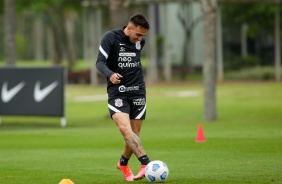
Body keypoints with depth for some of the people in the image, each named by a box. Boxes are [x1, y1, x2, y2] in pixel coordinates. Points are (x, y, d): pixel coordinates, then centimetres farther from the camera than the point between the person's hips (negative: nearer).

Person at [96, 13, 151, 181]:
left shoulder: (141, 41, 6)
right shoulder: (110, 38, -9)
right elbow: (100, 62, -17)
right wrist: (110, 74, -35)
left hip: (138, 91, 4)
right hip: (117, 91, -4)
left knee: (134, 134, 2)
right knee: (125, 128, -25)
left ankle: (123, 164, 29)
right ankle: (146, 164, -36)